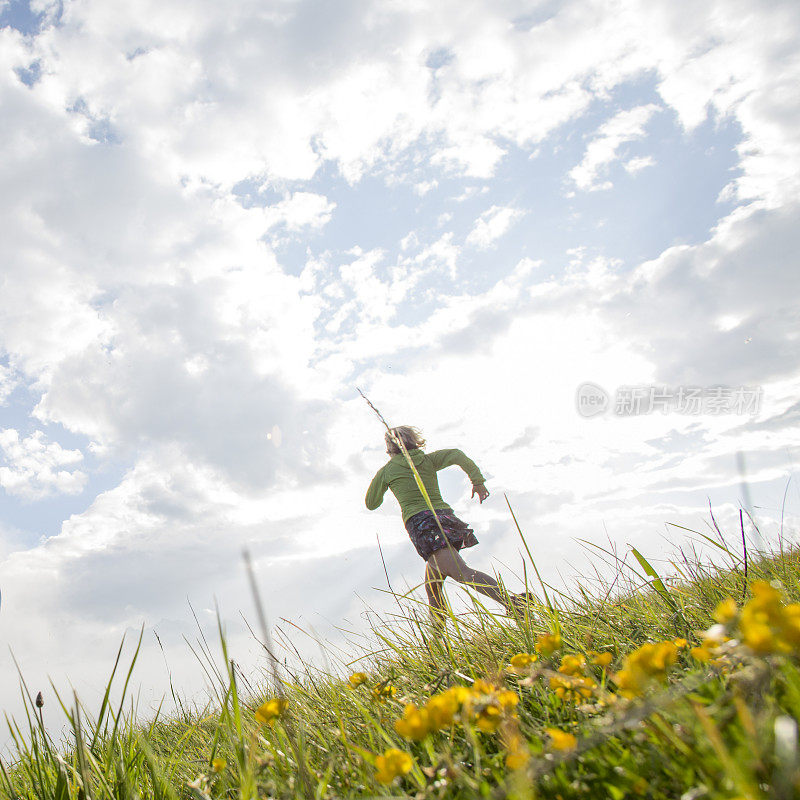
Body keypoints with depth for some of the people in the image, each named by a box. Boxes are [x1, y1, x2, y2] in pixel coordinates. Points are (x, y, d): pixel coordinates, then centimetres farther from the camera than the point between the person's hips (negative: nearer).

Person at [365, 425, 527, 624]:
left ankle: (512, 601, -43)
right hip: (445, 516, 6)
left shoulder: (387, 470, 13)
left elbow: (371, 503, 24)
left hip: (420, 522, -6)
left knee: (461, 572, -23)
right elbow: (457, 455, 2)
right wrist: (477, 480, 1)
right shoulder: (428, 459, 20)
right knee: (432, 582, 20)